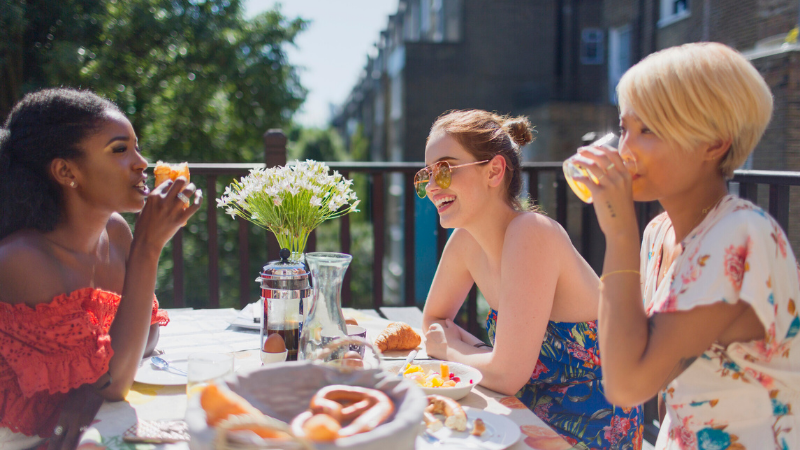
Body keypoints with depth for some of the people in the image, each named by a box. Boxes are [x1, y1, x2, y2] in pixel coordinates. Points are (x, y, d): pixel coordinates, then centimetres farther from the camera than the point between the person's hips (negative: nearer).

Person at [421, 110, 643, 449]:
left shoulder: (531, 234, -25)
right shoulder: (466, 240, -3)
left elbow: (507, 375, -27)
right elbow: (433, 320, 11)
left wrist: (450, 350, -9)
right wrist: (474, 351, -8)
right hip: (533, 418, 6)